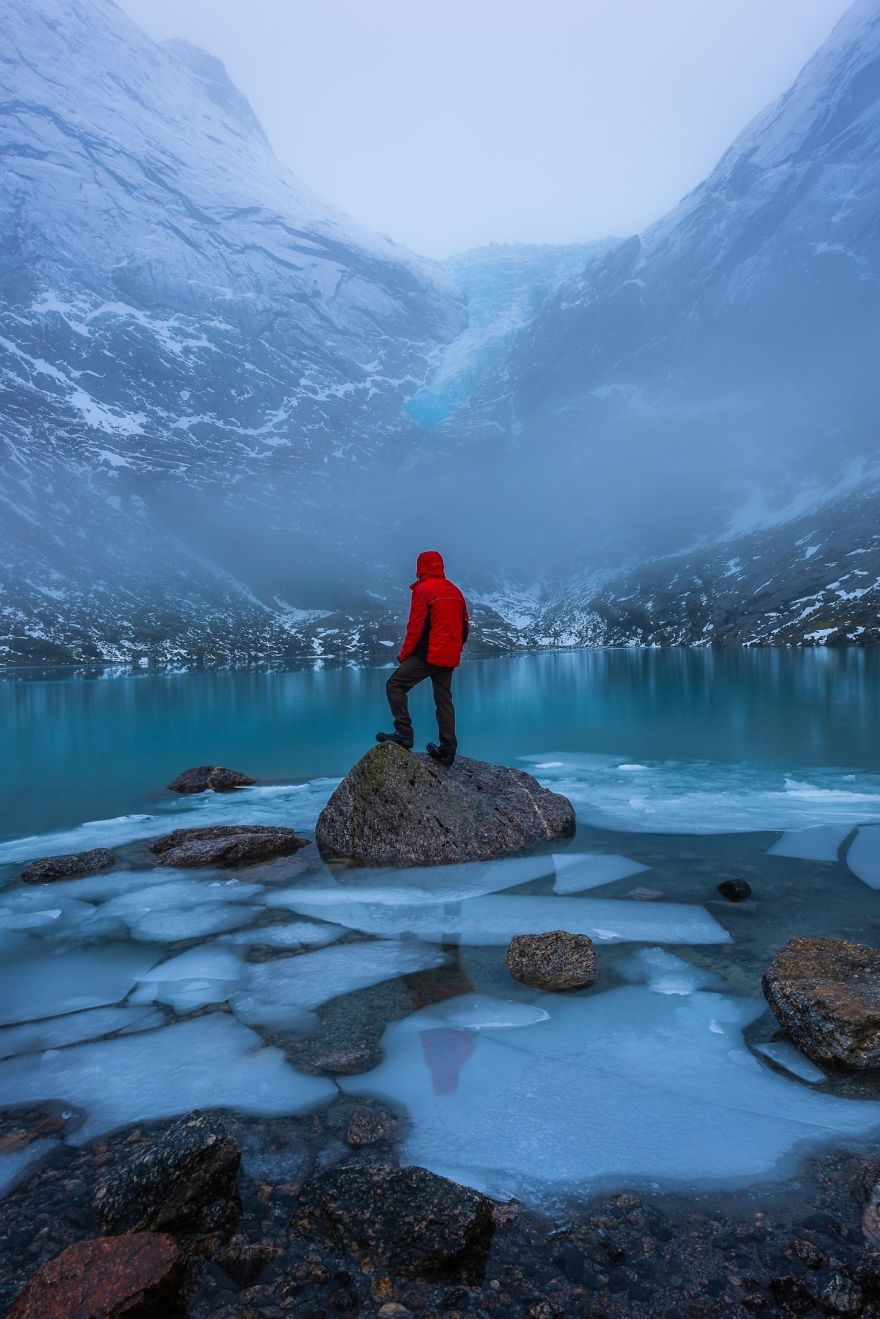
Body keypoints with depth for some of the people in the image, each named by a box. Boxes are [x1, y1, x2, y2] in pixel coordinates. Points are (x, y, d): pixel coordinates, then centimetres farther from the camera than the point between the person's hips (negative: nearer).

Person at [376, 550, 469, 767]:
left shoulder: (422, 591, -8)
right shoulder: (456, 592, 13)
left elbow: (415, 628, -13)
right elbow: (465, 627, 15)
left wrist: (404, 655, -4)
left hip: (428, 655, -7)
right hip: (450, 658, 7)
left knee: (395, 685, 1)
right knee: (444, 700, 12)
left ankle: (404, 734, -8)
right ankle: (447, 750, 12)